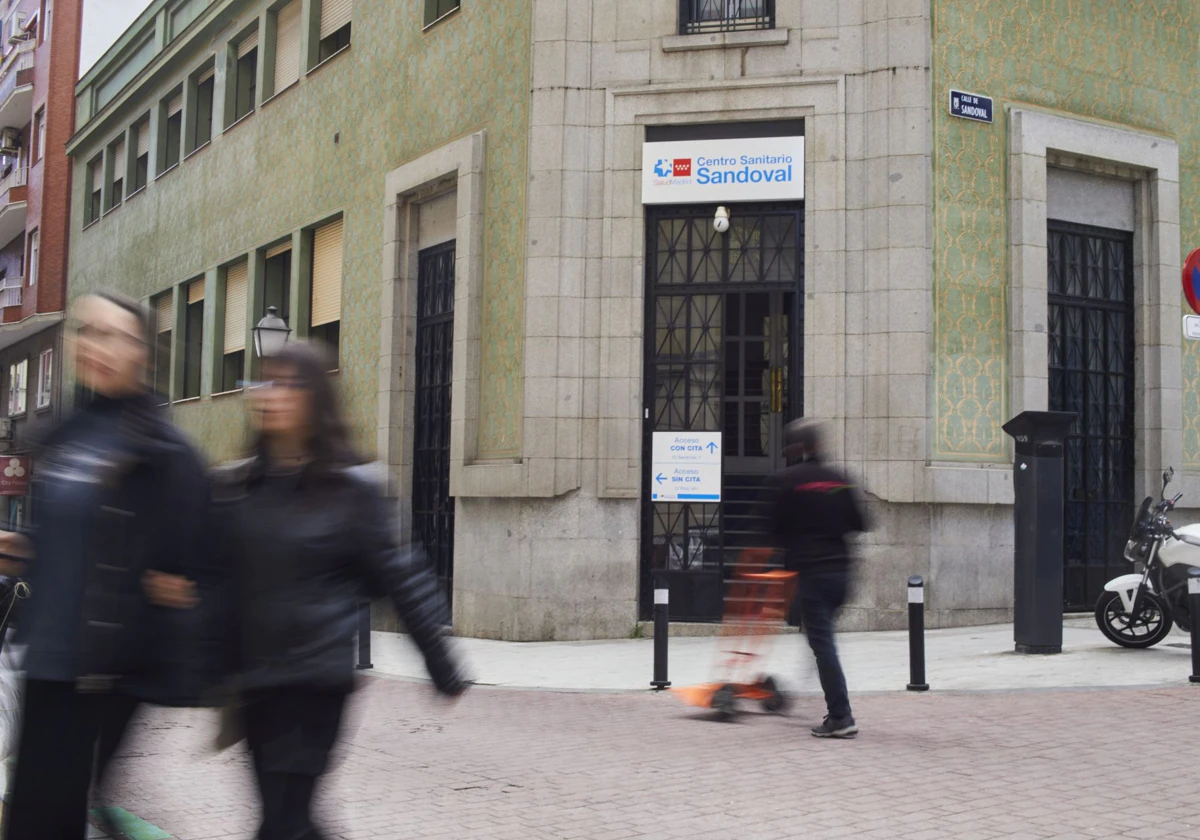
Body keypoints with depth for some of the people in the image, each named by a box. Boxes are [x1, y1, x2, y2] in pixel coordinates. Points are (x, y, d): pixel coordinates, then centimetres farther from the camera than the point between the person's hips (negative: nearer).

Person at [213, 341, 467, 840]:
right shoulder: (233, 486, 5)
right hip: (252, 678, 5)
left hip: (316, 677, -5)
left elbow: (399, 577, -4)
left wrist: (442, 667, -1)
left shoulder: (351, 489, -7)